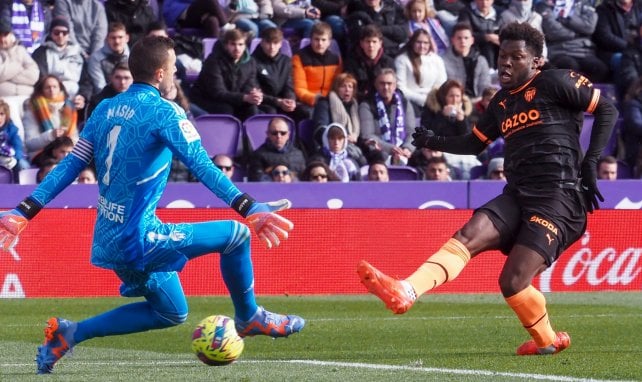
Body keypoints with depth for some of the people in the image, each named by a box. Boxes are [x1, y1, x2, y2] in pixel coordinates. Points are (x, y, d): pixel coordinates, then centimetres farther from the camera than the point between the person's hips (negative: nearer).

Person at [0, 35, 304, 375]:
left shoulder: (106, 109, 11)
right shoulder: (162, 111, -12)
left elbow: (70, 165, 11)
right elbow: (203, 167, -20)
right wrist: (248, 208, -24)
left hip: (108, 239, 8)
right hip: (139, 238, -8)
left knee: (171, 313, 21)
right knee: (235, 235, -3)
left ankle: (69, 333, 15)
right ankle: (249, 318, 15)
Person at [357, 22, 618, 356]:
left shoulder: (556, 83, -2)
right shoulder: (502, 102, 19)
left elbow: (608, 110, 1)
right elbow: (475, 143, 30)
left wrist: (590, 162, -6)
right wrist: (436, 143, 11)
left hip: (559, 197, -7)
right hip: (517, 196, 7)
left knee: (512, 281, -17)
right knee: (467, 236, -17)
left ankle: (547, 340, 8)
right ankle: (404, 293, -32)